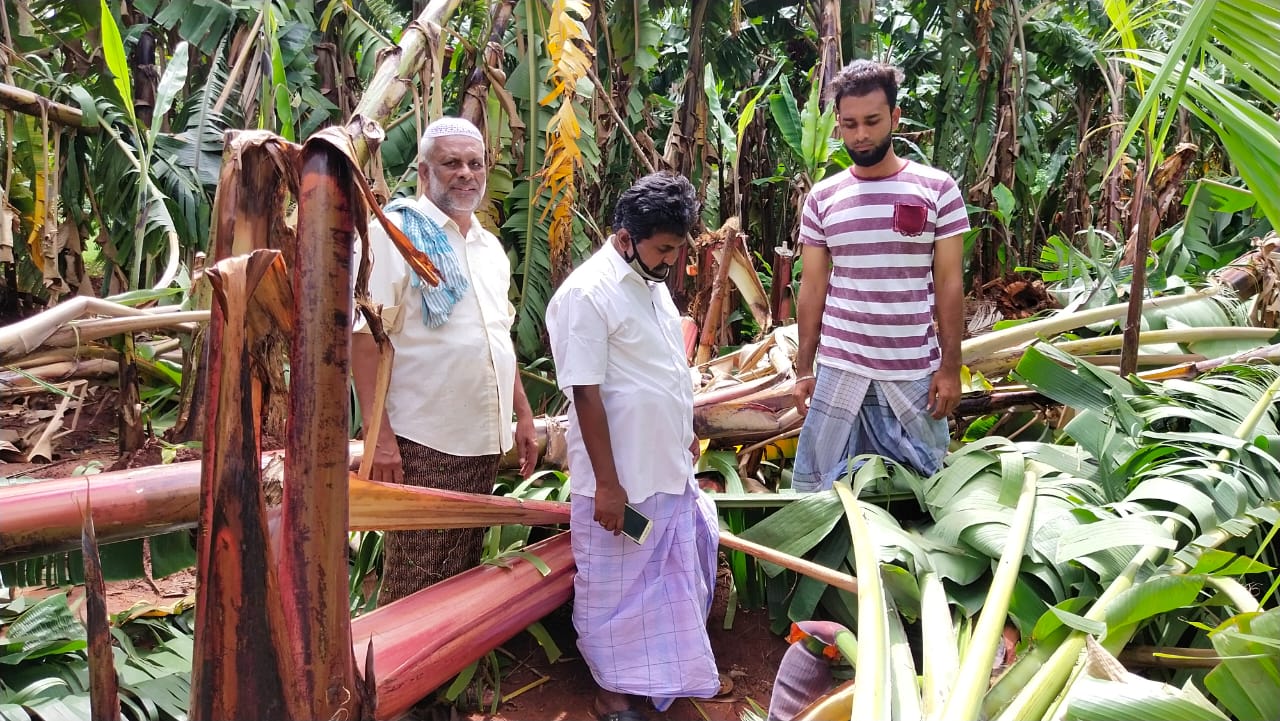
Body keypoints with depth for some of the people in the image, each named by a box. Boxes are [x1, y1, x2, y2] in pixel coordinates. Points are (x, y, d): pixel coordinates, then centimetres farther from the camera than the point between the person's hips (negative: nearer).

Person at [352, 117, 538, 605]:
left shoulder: (490, 247, 15)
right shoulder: (393, 233, -8)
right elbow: (364, 336, -15)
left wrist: (523, 415, 18)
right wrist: (380, 436, -20)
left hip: (484, 440, 7)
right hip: (422, 442, -7)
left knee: (463, 578, 15)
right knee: (412, 587, 1)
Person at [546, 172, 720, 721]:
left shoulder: (652, 280, 7)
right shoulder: (587, 294, -20)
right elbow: (586, 394, -21)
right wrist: (607, 483, -20)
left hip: (668, 466, 8)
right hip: (621, 477, -8)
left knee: (671, 576, 20)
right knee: (616, 586, 9)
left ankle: (665, 672, 40)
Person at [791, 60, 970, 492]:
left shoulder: (937, 189, -2)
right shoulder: (822, 198, 3)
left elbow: (949, 284, -1)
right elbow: (812, 288, 6)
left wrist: (950, 366, -4)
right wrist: (803, 368, 3)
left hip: (915, 370, -1)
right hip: (838, 368, 2)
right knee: (819, 485, 6)